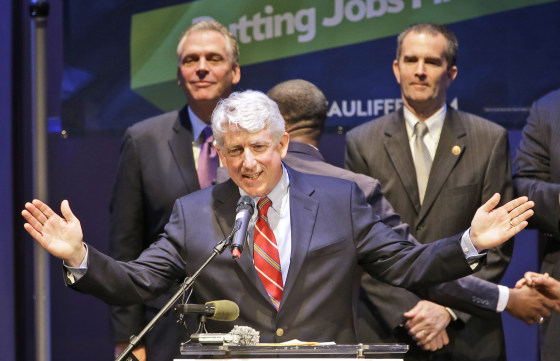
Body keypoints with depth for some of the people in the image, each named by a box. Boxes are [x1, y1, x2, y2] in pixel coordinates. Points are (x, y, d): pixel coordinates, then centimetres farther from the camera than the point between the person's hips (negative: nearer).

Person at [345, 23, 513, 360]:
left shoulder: (490, 140, 4)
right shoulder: (362, 142, 5)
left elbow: (498, 242, 1)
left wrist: (450, 307, -10)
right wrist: (406, 314, -10)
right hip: (385, 332, 0)